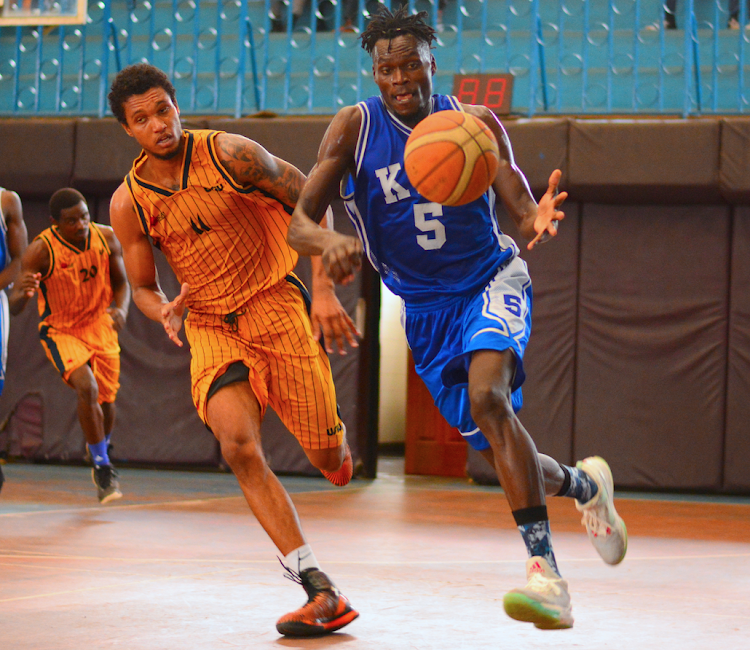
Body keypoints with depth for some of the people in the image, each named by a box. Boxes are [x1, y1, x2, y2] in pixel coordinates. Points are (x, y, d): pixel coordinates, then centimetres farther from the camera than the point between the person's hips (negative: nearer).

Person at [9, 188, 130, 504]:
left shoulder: (106, 238, -12)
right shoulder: (41, 250, -24)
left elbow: (121, 283, 2)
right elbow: (14, 307, -25)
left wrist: (121, 309, -20)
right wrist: (23, 292, -50)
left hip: (100, 325, 4)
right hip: (60, 330, -4)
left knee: (106, 399, 9)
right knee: (86, 388, -24)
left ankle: (100, 452, 41)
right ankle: (102, 467, -9)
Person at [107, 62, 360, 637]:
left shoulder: (229, 155, -12)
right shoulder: (128, 204, -4)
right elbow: (143, 287, 9)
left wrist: (323, 288, -9)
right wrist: (164, 311, -16)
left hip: (276, 303, -1)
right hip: (210, 324, 2)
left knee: (327, 456, -4)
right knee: (239, 447, -24)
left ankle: (337, 443, 41)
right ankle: (322, 593, -23)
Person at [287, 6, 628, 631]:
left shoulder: (475, 124, -9)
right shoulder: (355, 127, -9)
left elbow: (523, 210, -15)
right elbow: (299, 222, -15)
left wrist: (538, 220, -41)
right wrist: (328, 240, -41)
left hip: (492, 280, -3)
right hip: (425, 309, 3)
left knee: (488, 396, -32)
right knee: (502, 454, 4)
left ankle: (547, 575, -35)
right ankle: (583, 485, 40)